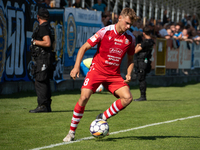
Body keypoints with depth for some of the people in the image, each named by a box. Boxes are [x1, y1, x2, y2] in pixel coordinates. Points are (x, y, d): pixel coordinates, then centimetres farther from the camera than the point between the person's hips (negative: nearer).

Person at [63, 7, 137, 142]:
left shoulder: (130, 38, 0)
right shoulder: (105, 32, -11)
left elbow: (130, 59, 16)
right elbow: (84, 48, -5)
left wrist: (128, 74, -1)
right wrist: (76, 67, -15)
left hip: (114, 74, 4)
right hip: (97, 70, -4)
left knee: (128, 98, -15)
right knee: (84, 97, -20)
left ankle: (103, 118, 5)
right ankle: (72, 132, -5)